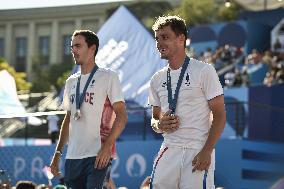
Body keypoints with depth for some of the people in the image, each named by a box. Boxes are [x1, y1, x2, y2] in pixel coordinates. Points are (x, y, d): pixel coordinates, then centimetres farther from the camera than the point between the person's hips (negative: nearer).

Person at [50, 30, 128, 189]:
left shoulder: (108, 77, -1)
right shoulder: (71, 82, 19)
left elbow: (122, 116, -8)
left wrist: (107, 146, -19)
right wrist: (58, 152, 17)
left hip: (97, 155, -7)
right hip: (72, 156, 7)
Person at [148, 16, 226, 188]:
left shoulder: (204, 71, -3)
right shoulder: (157, 79, 13)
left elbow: (219, 115, -5)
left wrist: (206, 151, -14)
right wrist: (159, 125, -2)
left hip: (198, 151, -5)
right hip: (169, 151, 5)